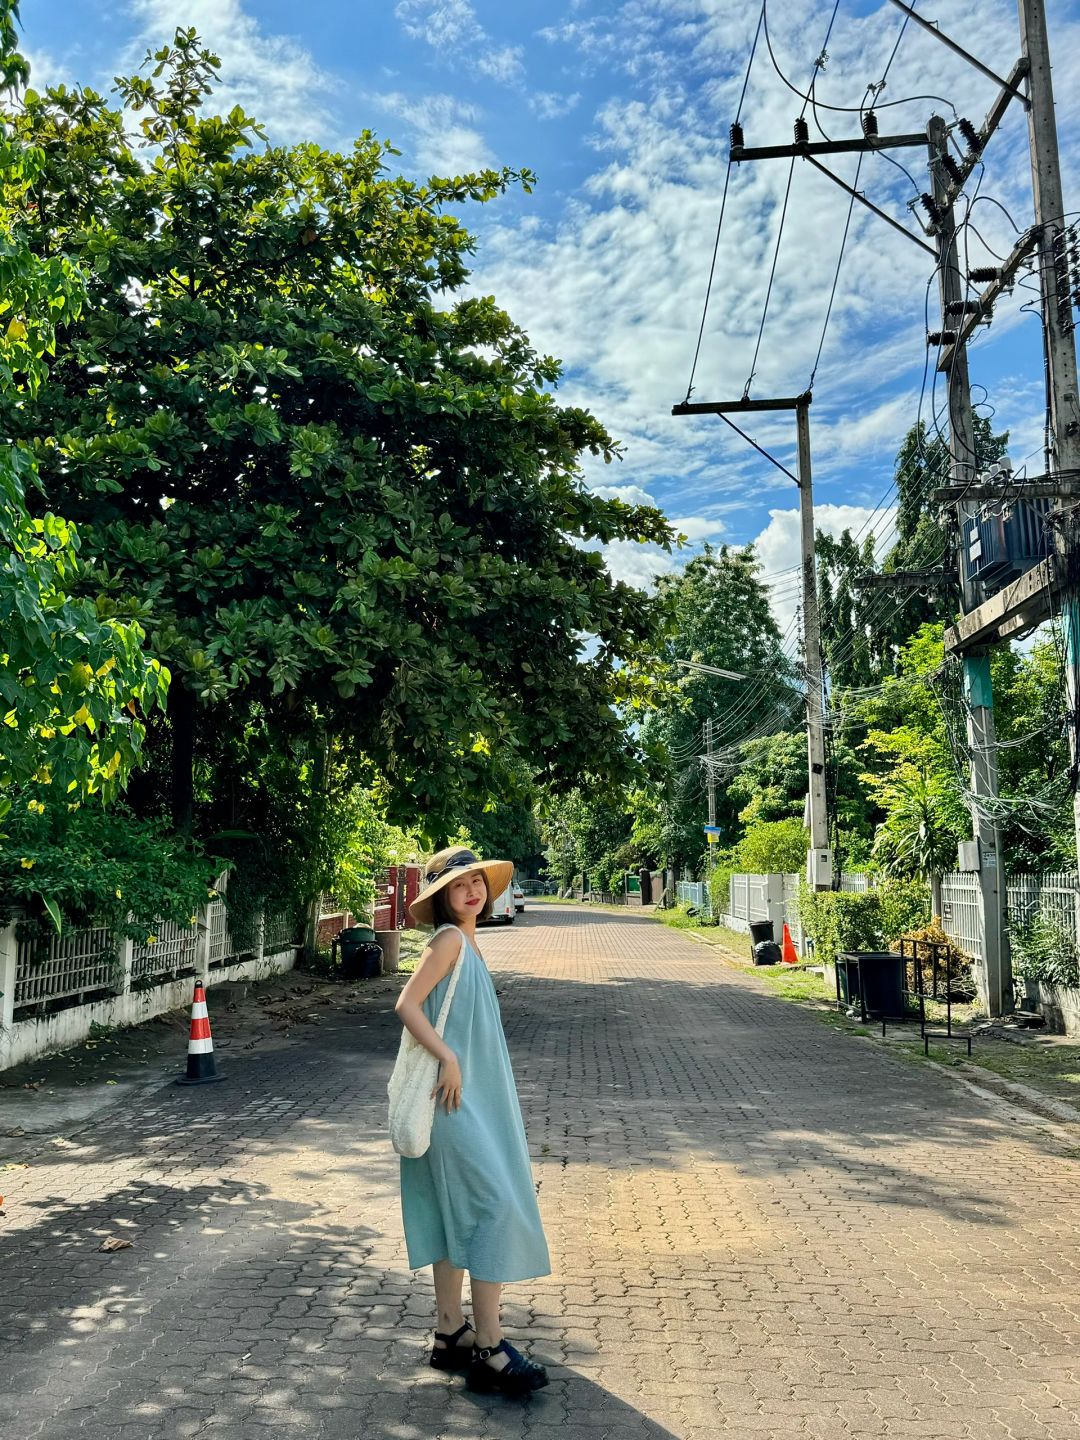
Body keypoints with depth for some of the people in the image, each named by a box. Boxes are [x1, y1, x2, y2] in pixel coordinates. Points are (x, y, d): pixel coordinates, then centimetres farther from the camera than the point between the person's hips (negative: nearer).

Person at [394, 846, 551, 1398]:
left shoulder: (466, 942, 13)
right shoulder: (448, 939, -13)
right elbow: (407, 1005, -21)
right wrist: (449, 1059, -24)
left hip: (472, 1096, 10)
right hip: (456, 1096, -10)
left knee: (458, 1213, 14)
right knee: (497, 1206, -9)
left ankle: (450, 1333, 24)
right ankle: (489, 1349, -3)